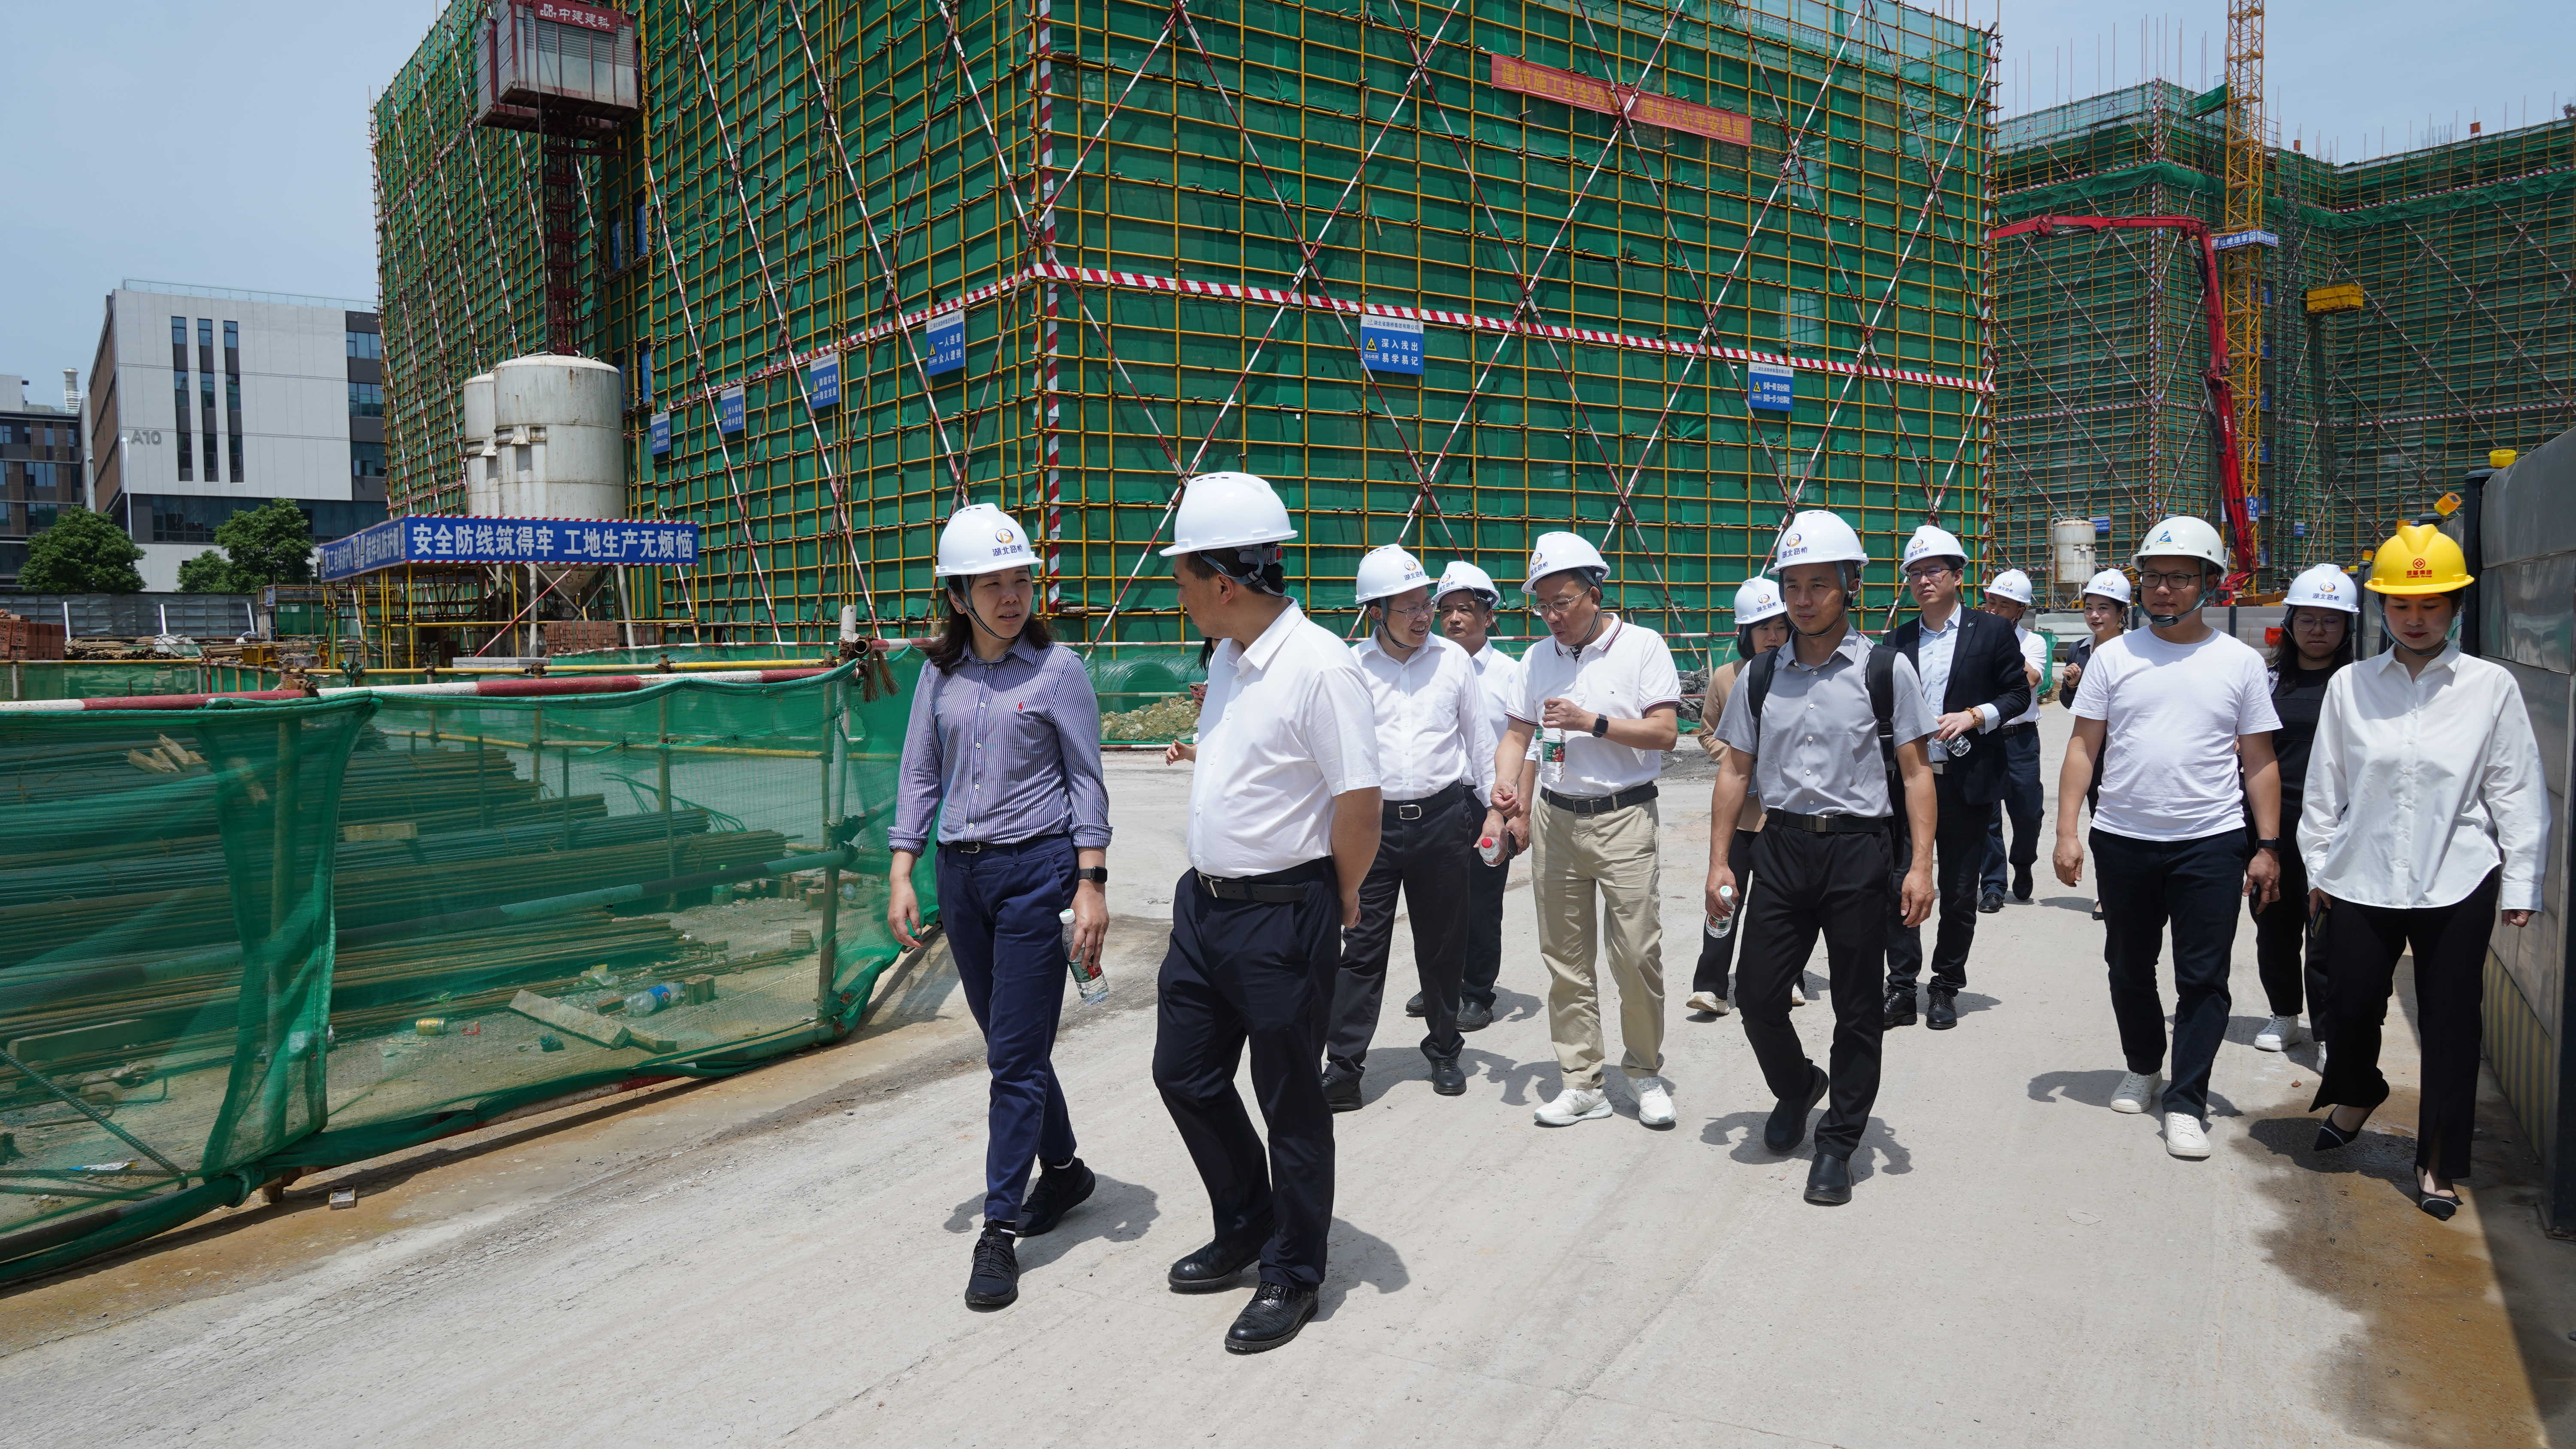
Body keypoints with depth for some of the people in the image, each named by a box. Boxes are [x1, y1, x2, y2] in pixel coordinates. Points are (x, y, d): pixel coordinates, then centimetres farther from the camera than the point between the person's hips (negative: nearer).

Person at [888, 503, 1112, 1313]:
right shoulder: (941, 674, 7)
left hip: (1037, 867, -5)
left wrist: (1092, 884, -11)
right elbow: (919, 776, 11)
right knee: (1009, 1044, 15)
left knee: (1016, 1055, -4)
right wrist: (902, 873, 3)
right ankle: (1063, 1171, 35)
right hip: (962, 873, 5)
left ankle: (1001, 1230, 4)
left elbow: (1087, 780, -5)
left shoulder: (1056, 669, -5)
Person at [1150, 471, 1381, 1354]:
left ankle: (1293, 1276, 25)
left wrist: (1340, 902, -9)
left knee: (1290, 1101, 7)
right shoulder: (1227, 658, 8)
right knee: (1185, 1075, 18)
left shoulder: (1319, 667, -21)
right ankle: (1246, 1226, 39)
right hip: (1203, 900, 9)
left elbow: (1359, 801, -21)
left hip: (1283, 916, -9)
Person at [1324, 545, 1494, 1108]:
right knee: (1362, 946, -3)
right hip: (1374, 822, -1)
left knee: (1442, 944, 11)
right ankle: (1342, 1068, 2)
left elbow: (1479, 736, 13)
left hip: (1443, 818, 2)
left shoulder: (1453, 659, 5)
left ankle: (1444, 1052, 27)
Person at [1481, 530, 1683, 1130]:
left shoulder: (1642, 646, -2)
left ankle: (1645, 1071, 17)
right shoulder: (1538, 658, 11)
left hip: (1624, 817, -4)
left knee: (1637, 954, -4)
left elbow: (1665, 733, -7)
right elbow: (1518, 736, 11)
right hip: (1555, 818, 4)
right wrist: (1503, 797, -6)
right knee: (1565, 959, 6)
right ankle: (1583, 1083, 16)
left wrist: (1592, 722, -15)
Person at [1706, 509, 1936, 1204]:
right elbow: (1735, 770, 11)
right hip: (1782, 846, 3)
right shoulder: (1761, 677, 8)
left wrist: (1920, 865, -10)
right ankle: (1797, 1087, 34)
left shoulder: (1886, 670, -2)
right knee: (1757, 994, 4)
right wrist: (1719, 861, 6)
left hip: (1859, 846, -3)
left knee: (1857, 1008, 5)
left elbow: (1916, 773, -2)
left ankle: (1837, 1144, 19)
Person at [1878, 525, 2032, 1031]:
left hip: (1966, 782, -2)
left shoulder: (1992, 631, 2)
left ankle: (1946, 989, 19)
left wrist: (1975, 715, -14)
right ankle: (1901, 990, 7)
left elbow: (2019, 693, 3)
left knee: (1959, 895, 7)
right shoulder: (1897, 640, 9)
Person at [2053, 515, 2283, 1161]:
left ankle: (2186, 1103, 8)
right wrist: (2066, 831, -5)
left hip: (2212, 842, -1)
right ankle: (2143, 1067, 36)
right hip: (2123, 840, 2)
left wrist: (2268, 846, 1)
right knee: (2129, 968, 15)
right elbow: (2082, 749, 2)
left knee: (2203, 980, 0)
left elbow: (2260, 763, 5)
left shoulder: (2240, 663, 2)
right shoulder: (2114, 657, 3)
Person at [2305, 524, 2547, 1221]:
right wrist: (2319, 866, 8)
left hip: (2456, 884, -1)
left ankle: (2438, 1162, 21)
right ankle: (2357, 1093, 41)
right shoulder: (2350, 686, 2)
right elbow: (2324, 785, 7)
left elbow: (2516, 791, 1)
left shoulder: (2491, 687, -1)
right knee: (2349, 1007, 9)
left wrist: (2520, 883, 0)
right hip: (2361, 879, 1)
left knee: (2450, 1027, 6)